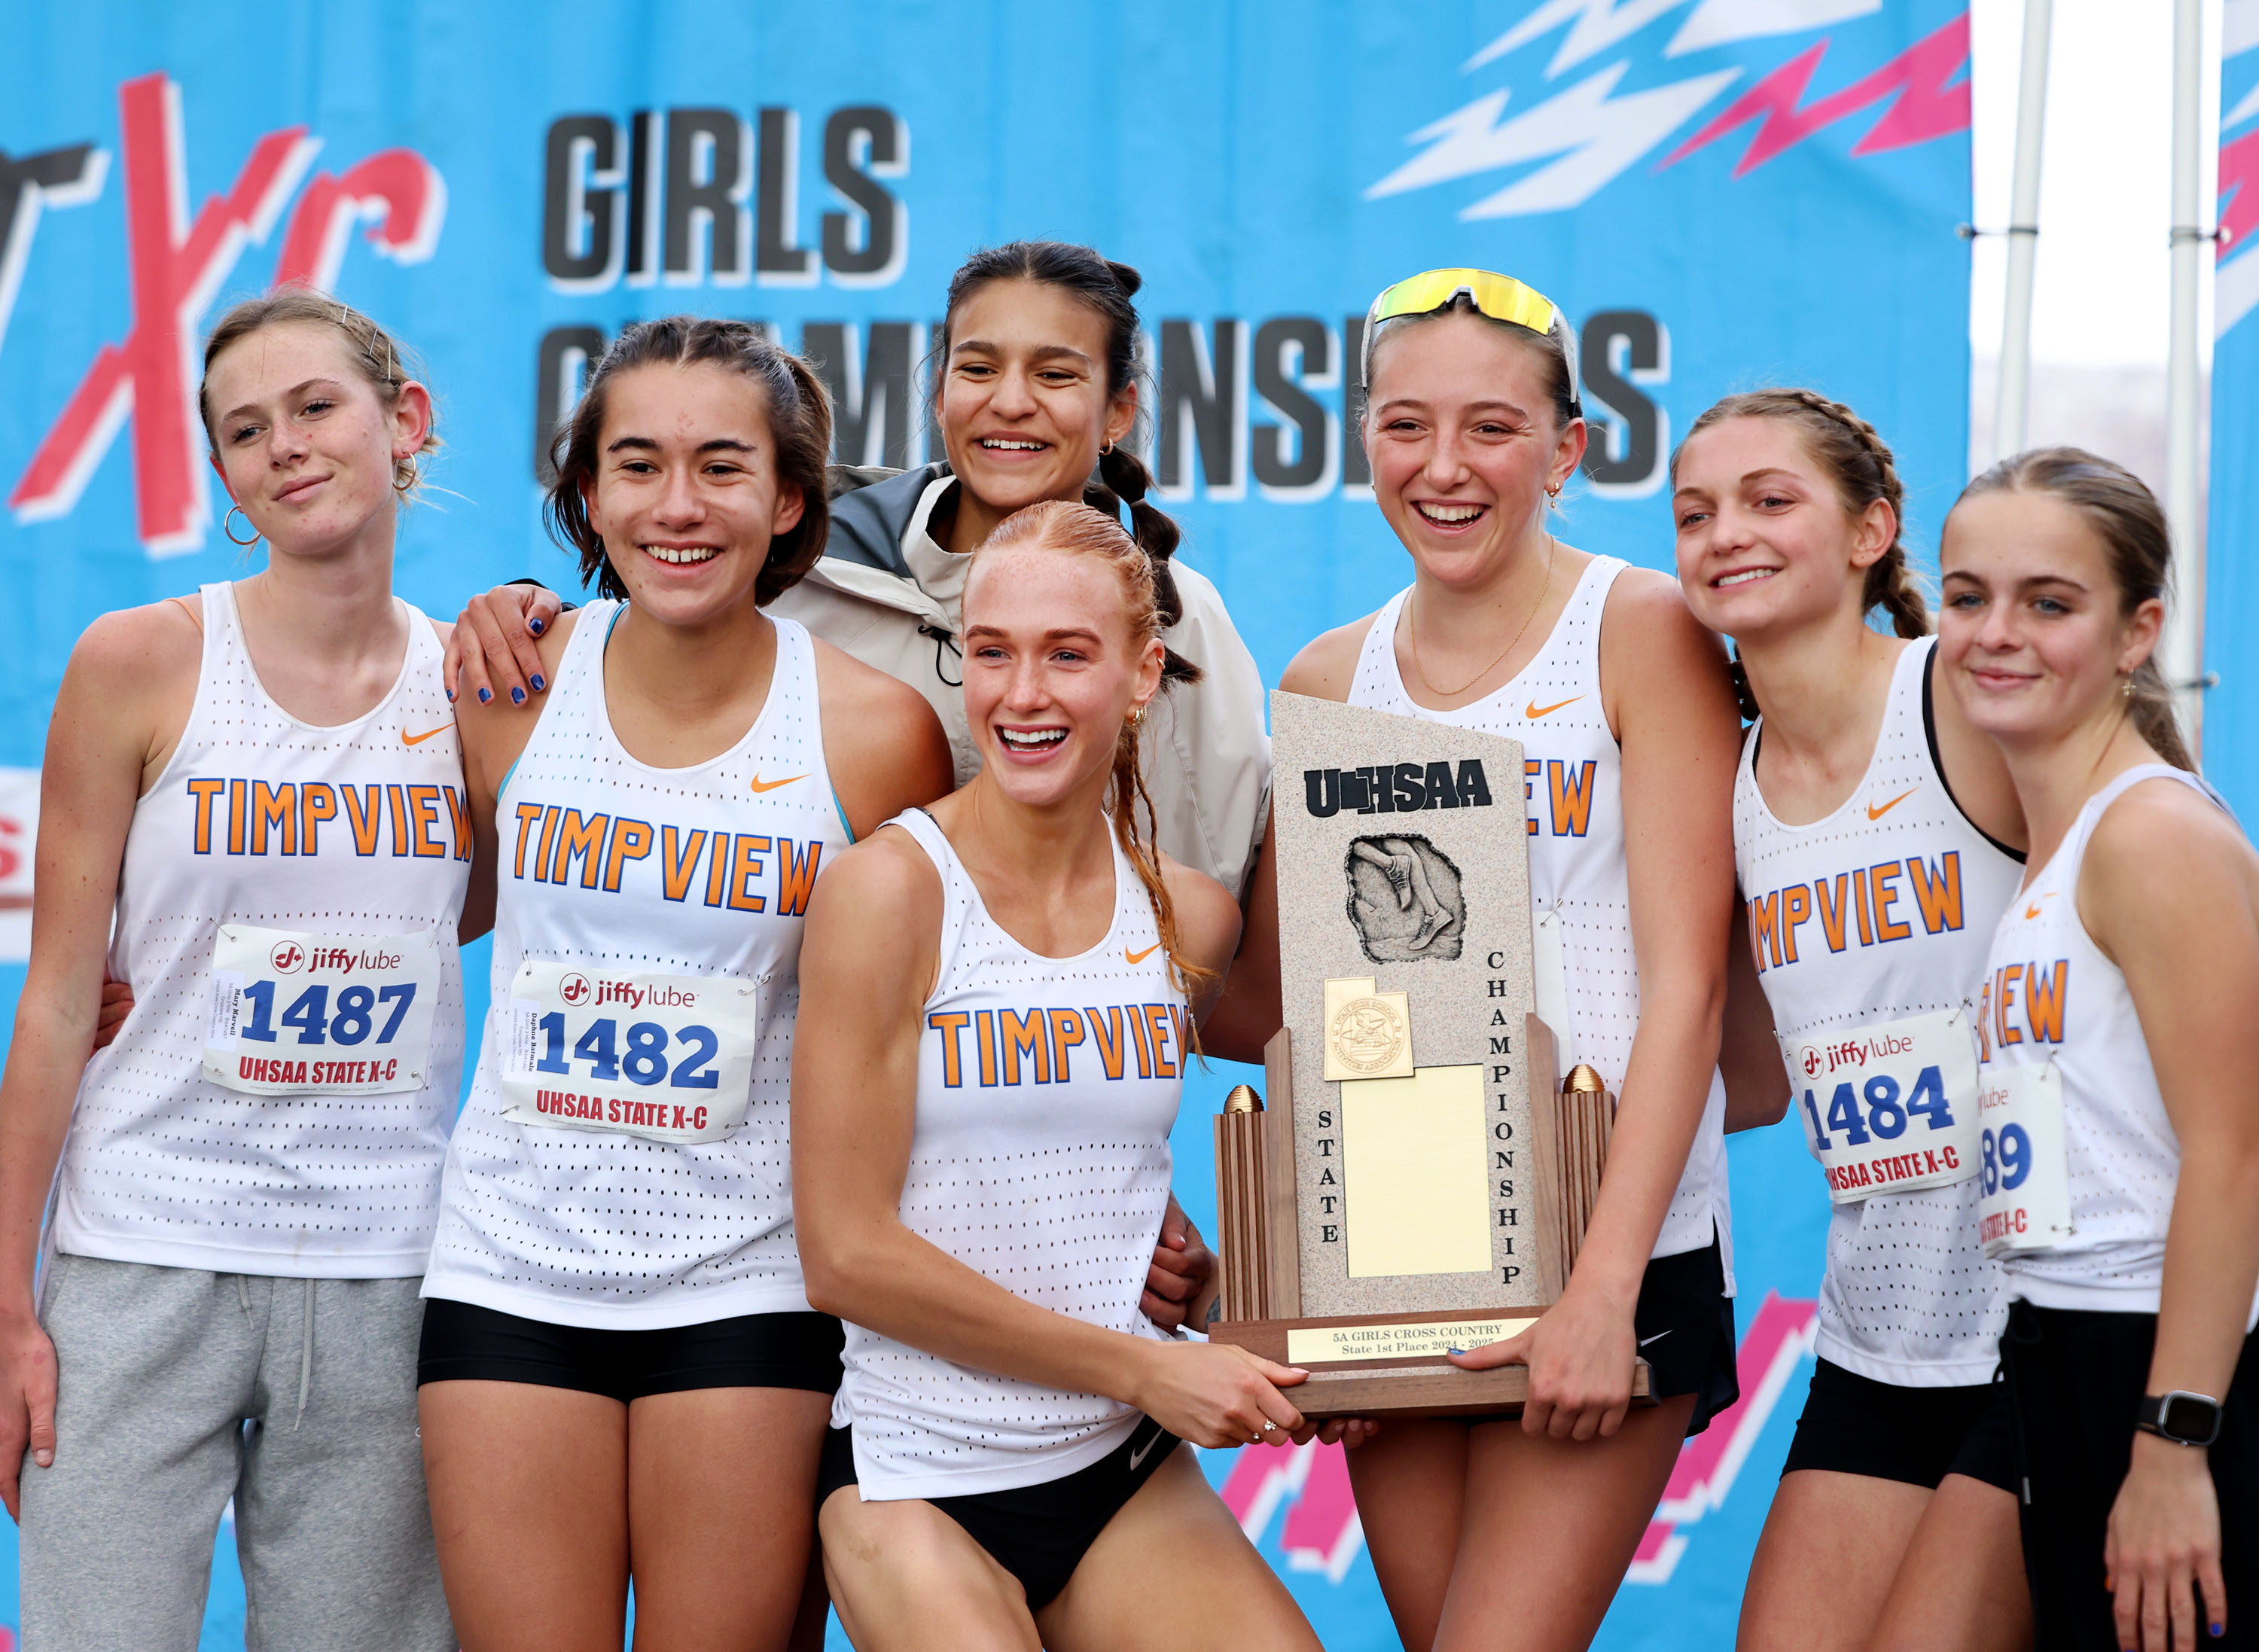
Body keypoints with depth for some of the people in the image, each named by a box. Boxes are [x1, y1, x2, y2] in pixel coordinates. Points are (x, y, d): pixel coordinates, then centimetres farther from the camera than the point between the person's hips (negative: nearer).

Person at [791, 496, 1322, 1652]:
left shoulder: (1192, 917, 5)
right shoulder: (890, 888, -9)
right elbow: (846, 1254, -12)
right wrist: (1144, 1368, -11)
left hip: (1128, 1476, 4)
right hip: (920, 1483, -4)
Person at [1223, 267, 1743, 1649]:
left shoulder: (1642, 634, -4)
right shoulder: (1328, 681, 10)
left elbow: (1685, 978, -10)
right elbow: (1277, 993, 13)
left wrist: (1604, 1286, -17)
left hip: (1616, 1255, -5)